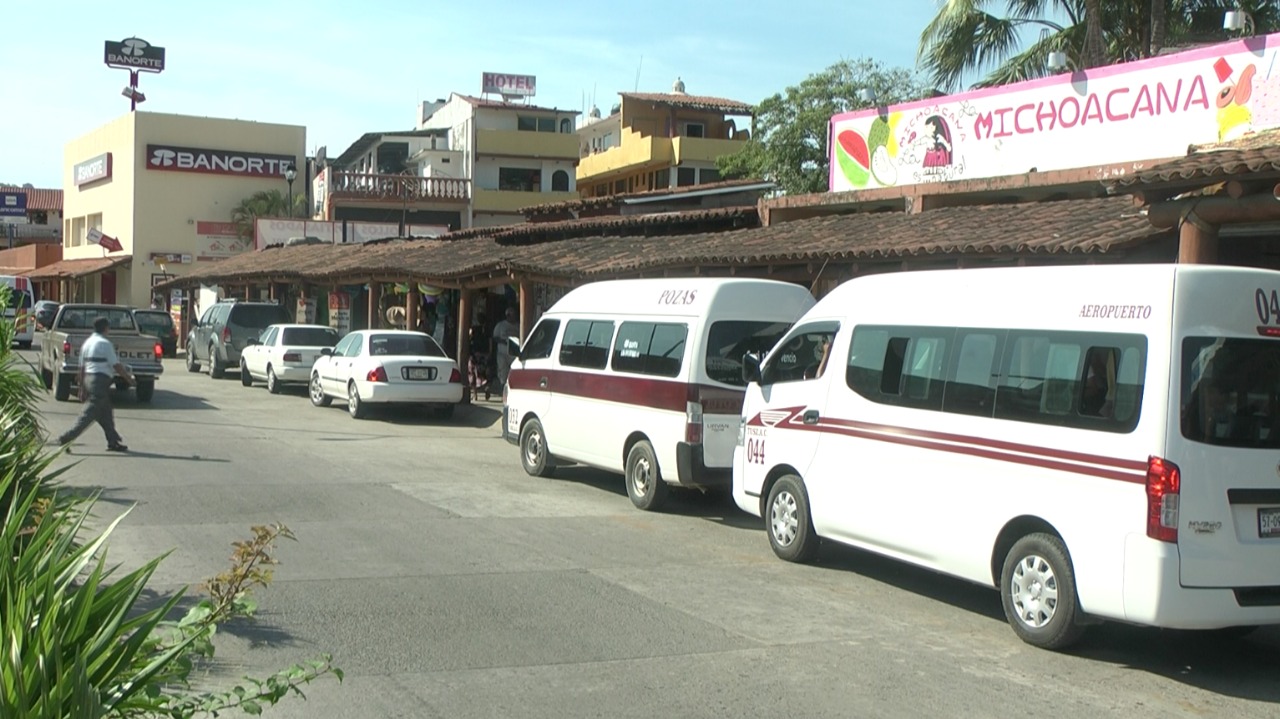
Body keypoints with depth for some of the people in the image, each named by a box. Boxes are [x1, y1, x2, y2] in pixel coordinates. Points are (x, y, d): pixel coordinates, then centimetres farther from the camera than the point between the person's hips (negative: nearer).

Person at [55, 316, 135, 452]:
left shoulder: (87, 343, 15)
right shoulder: (105, 343, -9)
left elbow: (82, 367, 16)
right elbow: (116, 365, -10)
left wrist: (82, 388, 19)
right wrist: (128, 377, 4)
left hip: (88, 378, 9)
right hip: (101, 380, -9)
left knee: (106, 414, 13)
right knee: (89, 414, -9)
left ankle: (114, 442, 16)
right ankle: (66, 438, -14)